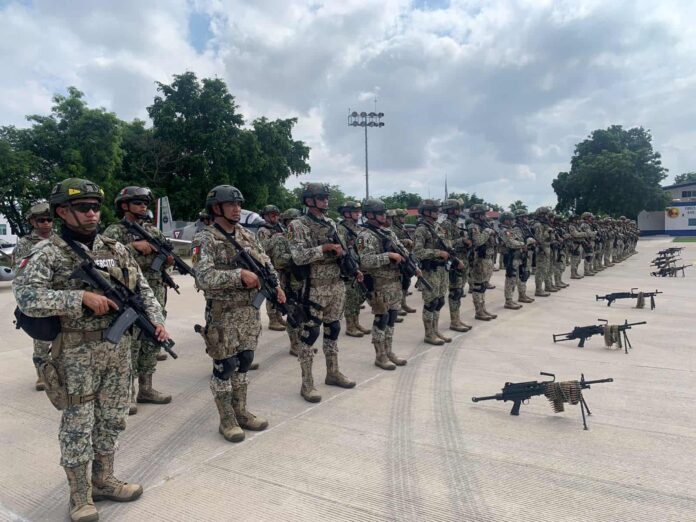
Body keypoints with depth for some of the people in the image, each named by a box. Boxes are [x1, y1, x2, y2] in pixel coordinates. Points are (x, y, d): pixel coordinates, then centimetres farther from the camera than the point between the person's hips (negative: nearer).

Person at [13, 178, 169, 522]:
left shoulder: (116, 249, 6)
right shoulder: (47, 254, -8)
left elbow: (143, 289, 9)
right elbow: (27, 298, -20)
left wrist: (156, 321, -6)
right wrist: (82, 296, -24)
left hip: (118, 347, 5)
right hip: (77, 353, -5)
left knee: (111, 419, 15)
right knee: (78, 424, 6)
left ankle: (103, 481, 33)